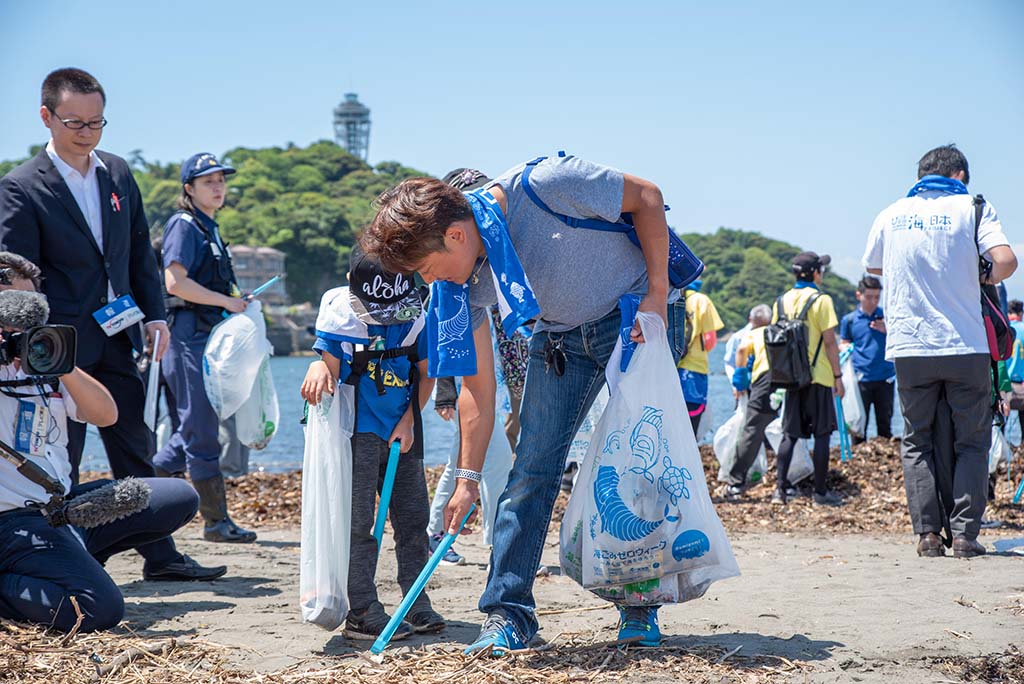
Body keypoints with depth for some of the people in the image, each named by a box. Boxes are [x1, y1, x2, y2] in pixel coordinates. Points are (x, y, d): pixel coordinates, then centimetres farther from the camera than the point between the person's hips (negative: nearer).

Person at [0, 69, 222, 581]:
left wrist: (155, 315, 8)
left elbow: (141, 252, 15)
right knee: (60, 460, 1)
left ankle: (160, 554, 21)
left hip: (117, 339, 6)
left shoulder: (118, 173, 8)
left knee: (135, 450, 12)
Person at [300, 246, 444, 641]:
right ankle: (362, 612, -1)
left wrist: (409, 421, -2)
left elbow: (426, 373, 7)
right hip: (359, 433, -4)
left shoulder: (414, 316, 0)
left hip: (402, 432, 4)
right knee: (359, 523, -5)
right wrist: (318, 368, -31)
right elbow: (331, 367, -6)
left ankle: (417, 605, 16)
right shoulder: (340, 315, -9)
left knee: (412, 517, 7)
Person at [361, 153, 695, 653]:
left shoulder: (543, 185, -32)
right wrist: (467, 476, -5)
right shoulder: (461, 282, -14)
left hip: (638, 319, -4)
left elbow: (646, 197, -18)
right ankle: (508, 611, 0)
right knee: (531, 466, -5)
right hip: (560, 336, 4)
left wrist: (657, 292, -20)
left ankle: (640, 604, 7)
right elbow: (477, 382, -6)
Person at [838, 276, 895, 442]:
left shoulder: (886, 317, 6)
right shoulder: (849, 320, 5)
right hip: (861, 378, -1)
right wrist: (847, 349, -7)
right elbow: (843, 344, 15)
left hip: (885, 378, 1)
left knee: (885, 423, 7)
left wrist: (888, 330, -10)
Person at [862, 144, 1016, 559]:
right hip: (965, 347, -2)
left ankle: (927, 533, 5)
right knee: (971, 443, 8)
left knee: (917, 442, 12)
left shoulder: (891, 215, 10)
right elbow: (1005, 261, -14)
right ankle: (965, 534, 1)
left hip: (909, 349, 2)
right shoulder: (972, 208, 0)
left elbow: (872, 266, 25)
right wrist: (982, 280, 6)